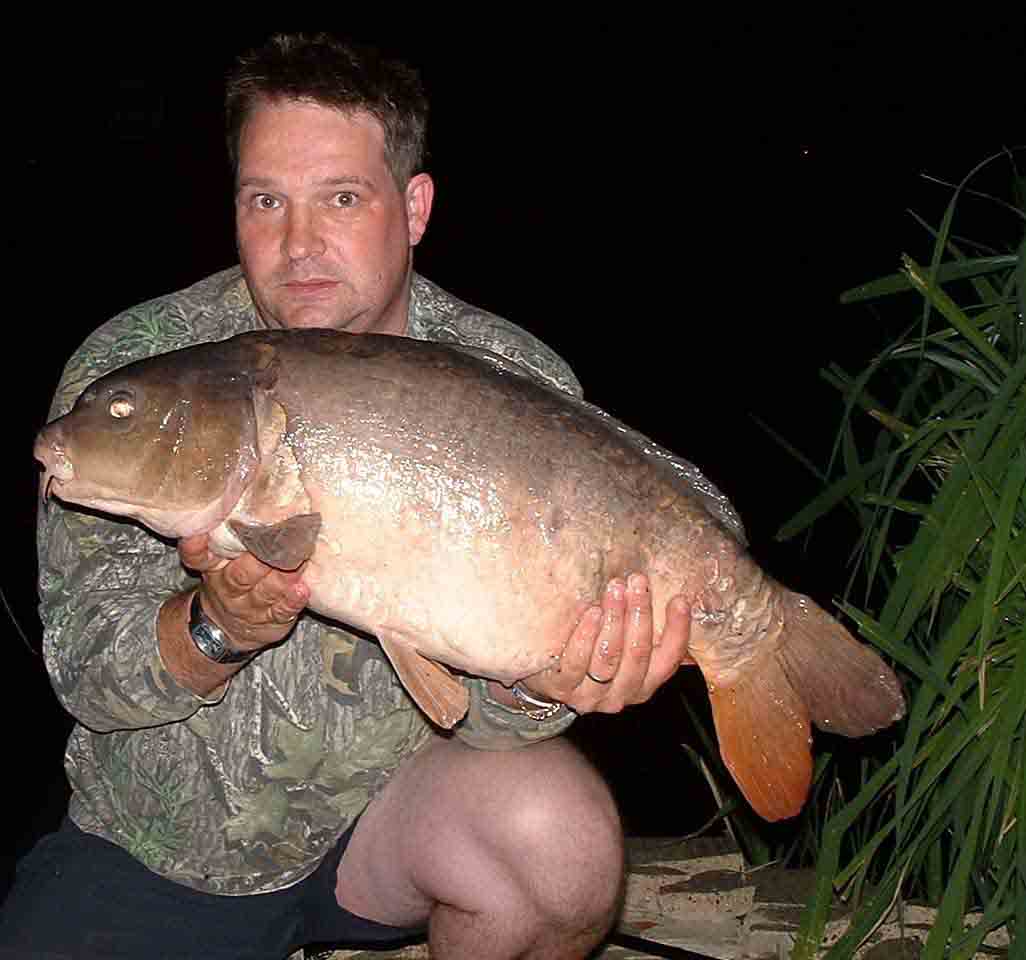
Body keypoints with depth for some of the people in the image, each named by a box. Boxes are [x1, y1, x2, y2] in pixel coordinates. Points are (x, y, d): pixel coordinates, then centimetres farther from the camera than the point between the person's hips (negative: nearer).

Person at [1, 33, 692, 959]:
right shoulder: (131, 370, -12)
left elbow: (478, 705, -12)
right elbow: (88, 675, -14)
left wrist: (536, 683, -36)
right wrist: (217, 629, -34)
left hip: (394, 797, 0)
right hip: (159, 842, 1)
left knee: (561, 836, -28)